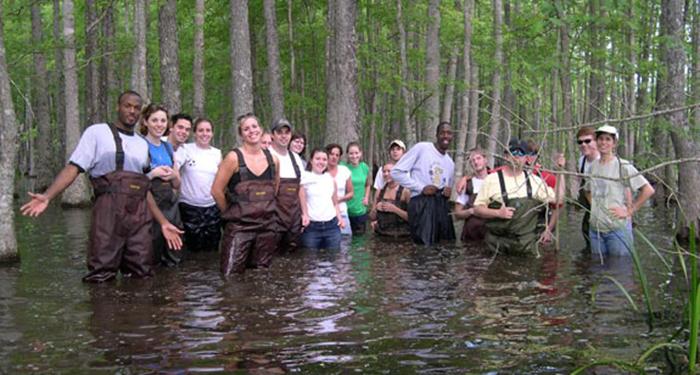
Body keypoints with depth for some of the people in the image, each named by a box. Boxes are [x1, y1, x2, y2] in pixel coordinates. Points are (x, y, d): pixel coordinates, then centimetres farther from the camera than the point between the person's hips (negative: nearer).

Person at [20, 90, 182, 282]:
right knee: (101, 276, -3)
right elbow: (74, 167, -3)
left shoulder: (142, 144, 19)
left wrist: (164, 223, 16)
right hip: (108, 210, -4)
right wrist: (47, 196, -17)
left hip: (139, 215, 4)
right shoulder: (97, 132, 5)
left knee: (141, 275, 5)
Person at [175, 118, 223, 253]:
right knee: (194, 247, 2)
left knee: (212, 248, 9)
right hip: (190, 206, -3)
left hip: (213, 207, 4)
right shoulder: (185, 149, -3)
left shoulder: (217, 153, 8)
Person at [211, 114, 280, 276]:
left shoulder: (273, 160, 6)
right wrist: (231, 212, 4)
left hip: (268, 226, 4)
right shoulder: (234, 158, -8)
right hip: (239, 226, -4)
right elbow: (216, 190, -6)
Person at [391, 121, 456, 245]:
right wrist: (421, 187, -13)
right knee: (425, 245, -10)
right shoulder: (421, 148, -3)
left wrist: (449, 191, 4)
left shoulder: (450, 163, 18)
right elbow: (396, 172, -8)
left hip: (442, 204, 7)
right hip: (421, 203, -7)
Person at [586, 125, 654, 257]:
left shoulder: (623, 166, -8)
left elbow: (648, 190, -11)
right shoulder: (593, 165, 9)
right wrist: (594, 206, 10)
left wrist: (629, 211, -10)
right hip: (595, 229, 5)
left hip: (617, 228, -5)